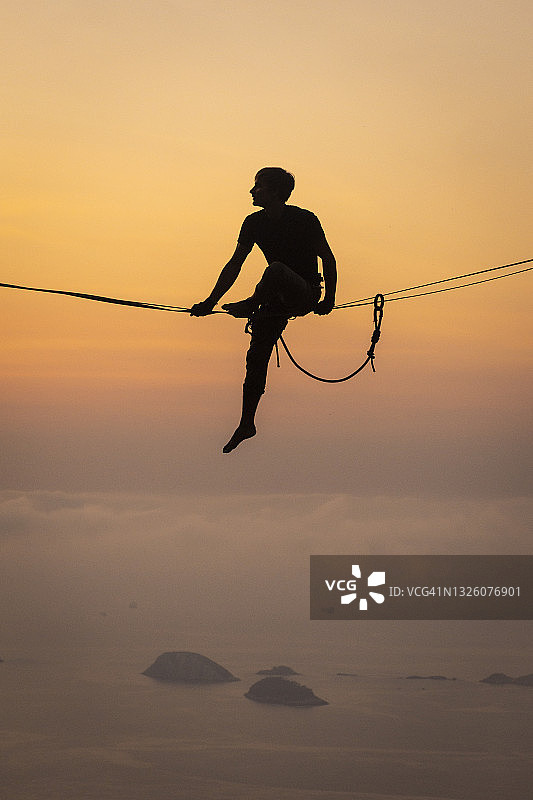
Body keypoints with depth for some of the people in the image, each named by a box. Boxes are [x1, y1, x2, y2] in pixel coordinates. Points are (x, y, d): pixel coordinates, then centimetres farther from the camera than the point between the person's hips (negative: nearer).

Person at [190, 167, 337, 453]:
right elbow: (233, 266, 7)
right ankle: (247, 424, 7)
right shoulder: (254, 223, 3)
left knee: (276, 269, -38)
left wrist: (329, 298, -10)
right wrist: (211, 301, 1)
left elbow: (328, 260, -5)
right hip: (278, 299, 6)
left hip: (306, 296, -6)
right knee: (256, 356, -1)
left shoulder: (305, 220, -13)